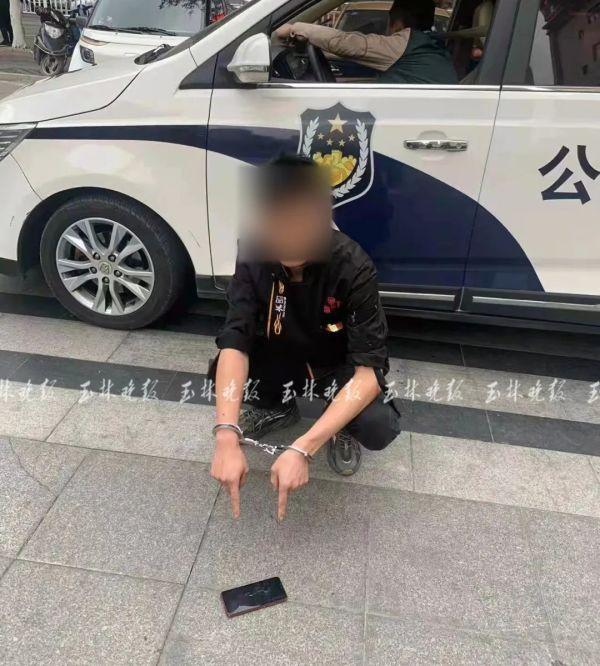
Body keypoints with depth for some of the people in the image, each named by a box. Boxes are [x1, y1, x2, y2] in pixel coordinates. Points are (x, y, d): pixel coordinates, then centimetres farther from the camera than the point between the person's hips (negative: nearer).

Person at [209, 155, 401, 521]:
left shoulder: (353, 268, -31)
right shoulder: (253, 255, -23)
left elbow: (369, 370, -35)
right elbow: (234, 342, -30)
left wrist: (302, 450, -44)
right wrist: (226, 437, -44)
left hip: (338, 367, -3)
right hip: (282, 360, 4)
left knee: (380, 428, -32)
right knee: (221, 373, -24)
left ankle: (342, 426, 6)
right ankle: (278, 408, 10)